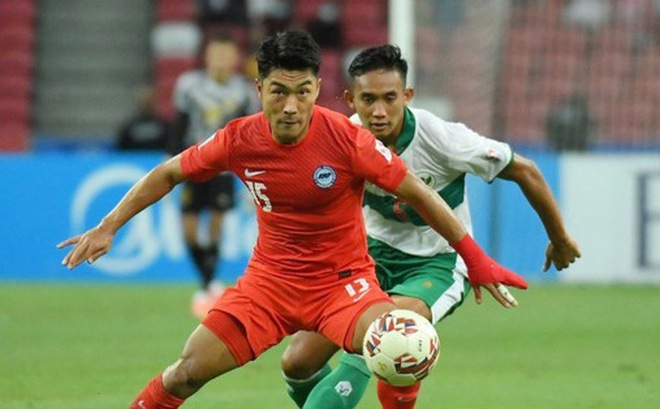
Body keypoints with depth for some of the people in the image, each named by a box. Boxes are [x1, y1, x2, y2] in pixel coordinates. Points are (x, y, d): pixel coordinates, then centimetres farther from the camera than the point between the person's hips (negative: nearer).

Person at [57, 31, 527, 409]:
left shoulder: (347, 139, -19)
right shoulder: (239, 140, -11)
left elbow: (418, 194, -10)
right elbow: (168, 174, 6)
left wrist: (476, 261, -9)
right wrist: (107, 228, 3)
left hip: (343, 277, -2)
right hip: (270, 276, 2)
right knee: (188, 370, -7)